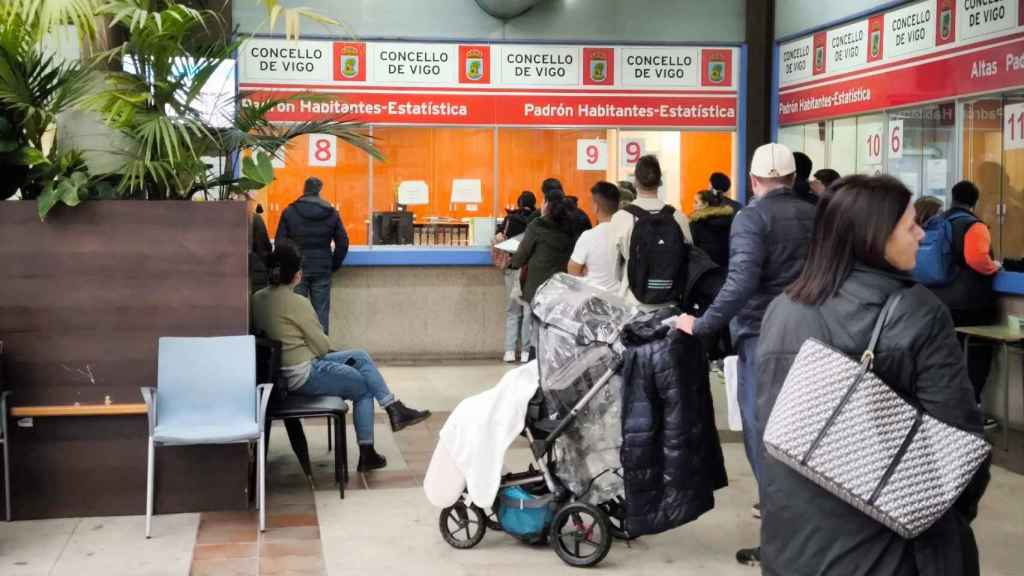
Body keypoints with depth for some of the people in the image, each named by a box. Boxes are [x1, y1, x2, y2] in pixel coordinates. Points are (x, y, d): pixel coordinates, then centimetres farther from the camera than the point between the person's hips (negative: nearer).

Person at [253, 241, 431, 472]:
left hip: (282, 370, 9)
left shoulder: (258, 298, 2)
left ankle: (395, 409, 17)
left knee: (361, 357, 17)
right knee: (364, 388, 14)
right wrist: (319, 335, 8)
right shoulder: (297, 302, -21)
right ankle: (366, 454, 21)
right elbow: (322, 346, -13)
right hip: (305, 376, -9)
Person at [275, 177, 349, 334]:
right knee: (321, 314, 4)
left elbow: (279, 242, -2)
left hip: (297, 269, 0)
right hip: (322, 270, 1)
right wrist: (333, 265, 11)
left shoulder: (289, 212, -2)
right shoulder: (332, 213, 1)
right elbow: (343, 243, 2)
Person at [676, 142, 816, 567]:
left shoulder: (752, 217, -11)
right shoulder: (814, 215, 7)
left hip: (763, 335, -6)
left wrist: (703, 325, -20)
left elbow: (741, 282, -23)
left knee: (763, 432, 0)